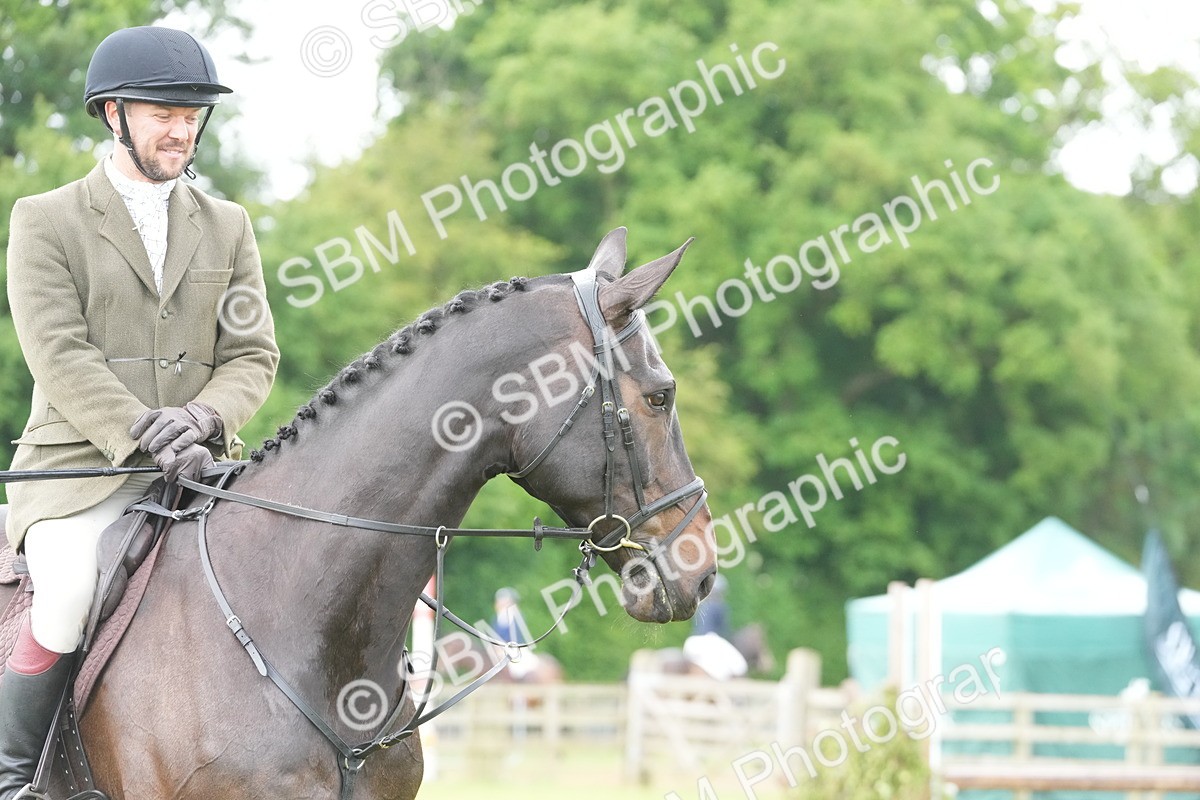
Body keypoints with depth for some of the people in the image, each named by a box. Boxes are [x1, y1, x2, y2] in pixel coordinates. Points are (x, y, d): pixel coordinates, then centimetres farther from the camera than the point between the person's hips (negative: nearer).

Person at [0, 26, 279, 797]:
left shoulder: (228, 226, 16)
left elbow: (254, 355, 8)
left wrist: (204, 418, -14)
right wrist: (147, 438, -21)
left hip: (203, 468, 4)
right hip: (79, 471, -4)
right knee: (75, 591, -33)